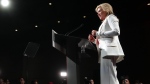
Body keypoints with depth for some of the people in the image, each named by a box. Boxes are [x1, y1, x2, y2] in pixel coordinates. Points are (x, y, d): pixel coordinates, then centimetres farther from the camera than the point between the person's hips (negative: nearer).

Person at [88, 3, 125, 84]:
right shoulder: (105, 22, 32)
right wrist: (94, 40, 12)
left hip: (109, 49, -9)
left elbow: (116, 31, -12)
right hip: (106, 50, 9)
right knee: (110, 77, 1)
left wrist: (98, 33, -9)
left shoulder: (110, 17, 7)